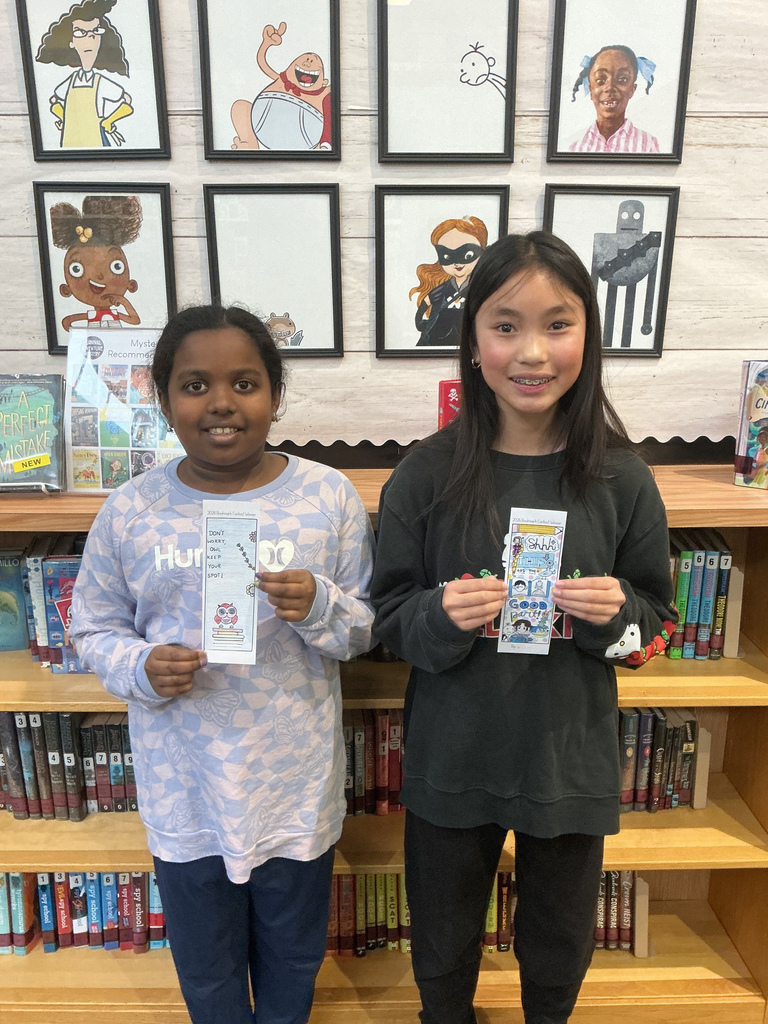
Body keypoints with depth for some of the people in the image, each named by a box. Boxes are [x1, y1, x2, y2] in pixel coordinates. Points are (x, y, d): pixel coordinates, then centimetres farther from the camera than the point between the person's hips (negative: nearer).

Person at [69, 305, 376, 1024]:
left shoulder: (328, 496, -10)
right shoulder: (130, 510, -7)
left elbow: (369, 626, -3)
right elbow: (93, 627, 3)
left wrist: (319, 607, -24)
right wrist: (140, 668, -17)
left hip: (295, 784, 0)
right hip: (185, 794, 1)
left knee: (292, 962, 26)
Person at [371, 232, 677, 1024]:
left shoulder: (621, 481, -10)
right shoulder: (427, 475, -13)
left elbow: (656, 622, 1)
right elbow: (386, 618, -5)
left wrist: (617, 612, -20)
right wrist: (441, 616, -26)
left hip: (570, 758, 1)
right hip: (451, 758, 0)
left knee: (560, 944, 25)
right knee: (443, 943, 23)